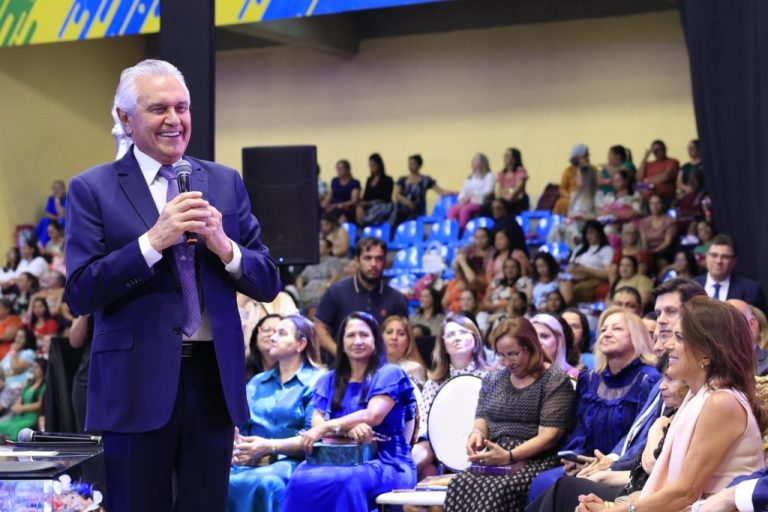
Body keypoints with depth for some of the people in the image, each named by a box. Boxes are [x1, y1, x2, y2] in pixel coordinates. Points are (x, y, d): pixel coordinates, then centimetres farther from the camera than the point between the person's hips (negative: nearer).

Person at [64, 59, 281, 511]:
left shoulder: (225, 183, 9)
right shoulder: (92, 189, 0)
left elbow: (268, 284, 7)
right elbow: (80, 294, -9)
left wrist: (223, 245, -12)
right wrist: (153, 240, -18)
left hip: (214, 378, 3)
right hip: (137, 385, -3)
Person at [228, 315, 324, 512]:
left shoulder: (317, 382, 7)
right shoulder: (256, 382, 27)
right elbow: (237, 424, 13)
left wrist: (270, 446, -16)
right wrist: (235, 447, -10)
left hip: (289, 462, -4)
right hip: (248, 462, 4)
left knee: (265, 482, -40)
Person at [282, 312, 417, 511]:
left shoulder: (389, 374, 6)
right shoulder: (329, 381, 20)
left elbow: (373, 415, -11)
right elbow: (317, 422, 5)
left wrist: (326, 428, -23)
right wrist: (347, 428, -18)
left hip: (386, 465, -4)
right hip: (339, 459, 4)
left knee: (345, 481, -39)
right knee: (301, 478, -32)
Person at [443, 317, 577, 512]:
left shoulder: (555, 380, -1)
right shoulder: (493, 379, 18)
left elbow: (548, 436, -9)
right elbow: (482, 418, 18)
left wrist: (509, 456, -21)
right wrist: (477, 434, -8)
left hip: (535, 461, -5)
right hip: (494, 460, 5)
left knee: (497, 490, -37)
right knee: (460, 485, -30)